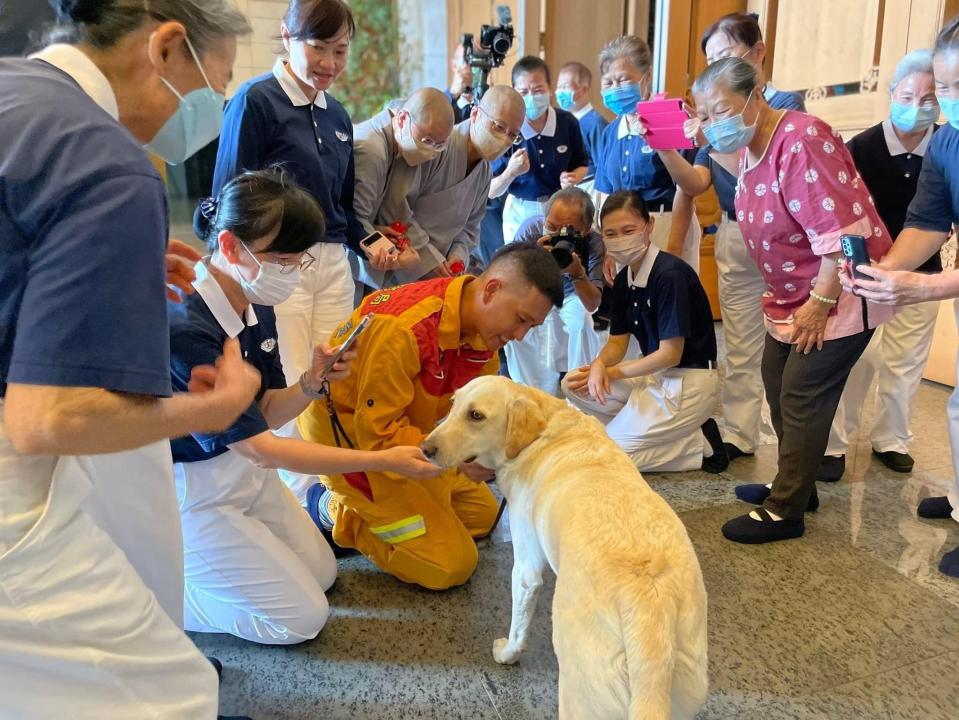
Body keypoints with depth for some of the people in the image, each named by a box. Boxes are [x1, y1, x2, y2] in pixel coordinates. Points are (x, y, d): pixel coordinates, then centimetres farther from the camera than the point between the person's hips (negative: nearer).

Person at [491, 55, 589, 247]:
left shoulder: (568, 122, -9)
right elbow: (491, 192, -12)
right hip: (520, 213, -2)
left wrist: (573, 178, -14)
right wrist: (510, 173, -31)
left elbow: (581, 165, 8)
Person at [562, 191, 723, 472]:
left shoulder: (670, 274, -21)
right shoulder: (623, 279, 4)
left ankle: (700, 445, 1)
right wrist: (599, 364, -17)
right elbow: (618, 341, 7)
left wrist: (612, 373, -12)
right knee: (573, 385, -2)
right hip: (655, 373, 9)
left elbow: (671, 354, -20)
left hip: (690, 382, -9)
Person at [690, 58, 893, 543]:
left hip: (838, 293, -9)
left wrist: (820, 304, -23)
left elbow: (843, 232, -28)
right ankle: (794, 484, 32)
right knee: (779, 390, 15)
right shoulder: (749, 148, 3)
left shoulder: (801, 140, -25)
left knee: (801, 399, -4)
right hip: (791, 296, 9)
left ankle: (785, 510, 8)